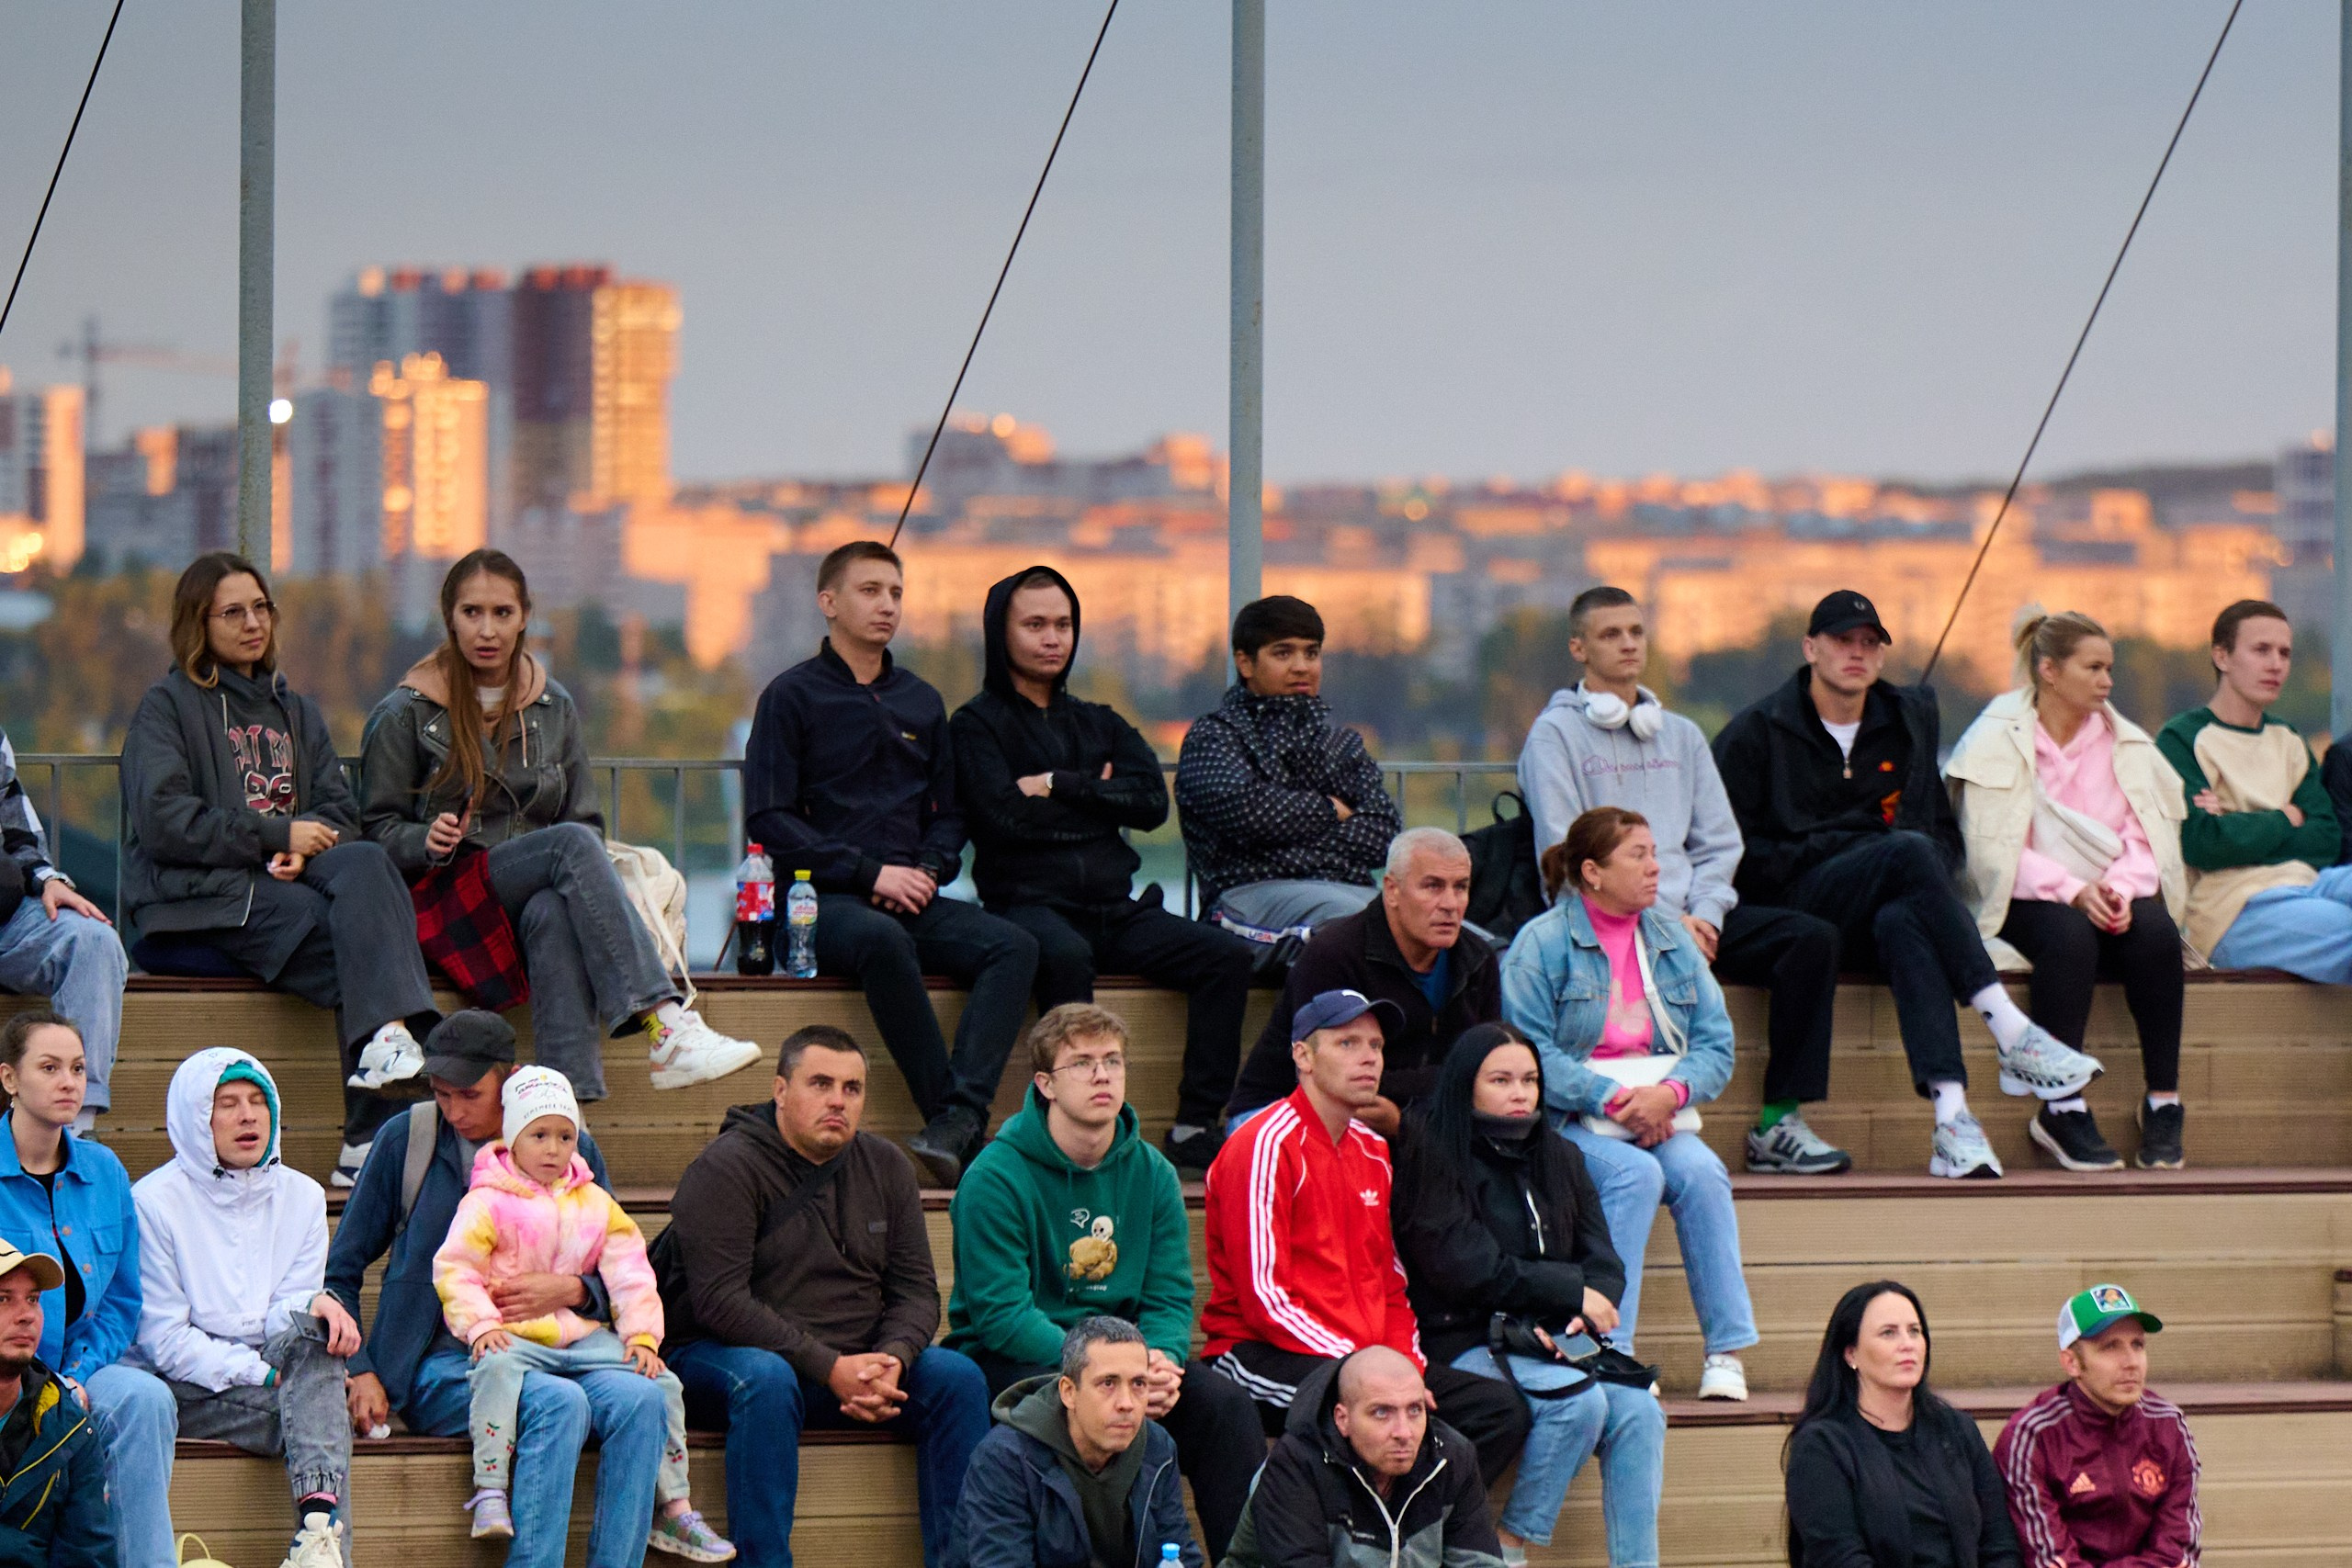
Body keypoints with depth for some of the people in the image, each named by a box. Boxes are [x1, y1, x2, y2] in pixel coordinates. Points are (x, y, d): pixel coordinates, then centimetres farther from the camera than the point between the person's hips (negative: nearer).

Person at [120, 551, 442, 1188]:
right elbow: (164, 823, -7)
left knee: (363, 861, -30)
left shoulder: (295, 712, 27)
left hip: (285, 882, 5)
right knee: (353, 946, -30)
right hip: (195, 906, -5)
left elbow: (338, 808, 16)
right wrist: (277, 835, -10)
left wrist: (304, 843, -8)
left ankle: (388, 1038, -46)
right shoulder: (168, 706, 7)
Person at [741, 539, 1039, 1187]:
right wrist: (869, 873, -12)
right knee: (883, 939, -39)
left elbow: (948, 812, 25)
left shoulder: (921, 702, 21)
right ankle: (961, 1128, -36)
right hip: (823, 900, -5)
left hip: (911, 898, 5)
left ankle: (958, 1122, -40)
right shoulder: (794, 695, 4)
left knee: (1014, 945, -24)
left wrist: (927, 871, 1)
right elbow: (768, 818, -4)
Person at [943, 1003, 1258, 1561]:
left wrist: (1161, 1359, -20)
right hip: (1009, 1360, -5)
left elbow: (1169, 1298, 4)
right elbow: (1001, 1316, -17)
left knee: (1224, 1403, -20)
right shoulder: (996, 1178, -12)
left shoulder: (1152, 1175, 6)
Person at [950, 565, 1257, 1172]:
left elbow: (1153, 802, 6)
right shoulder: (977, 724, 7)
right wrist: (1097, 796, 3)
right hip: (1028, 905, -6)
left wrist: (1059, 787, -3)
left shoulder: (1100, 724, 23)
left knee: (1229, 956, -16)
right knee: (1066, 957, -40)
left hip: (1114, 910, 6)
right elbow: (1005, 818, -10)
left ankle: (1196, 1128, -20)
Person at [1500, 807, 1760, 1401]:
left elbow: (1716, 1044, 7)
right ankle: (1609, 1346, -30)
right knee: (1636, 1174, -32)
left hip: (1659, 1115, 4)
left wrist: (1671, 1093, -14)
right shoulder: (1542, 942, -3)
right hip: (1569, 1123, -4)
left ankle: (1727, 1350, -26)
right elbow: (1527, 1051, -12)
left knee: (1699, 1170, -26)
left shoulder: (1672, 941, 13)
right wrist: (1612, 1099, -20)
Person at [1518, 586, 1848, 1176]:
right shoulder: (1556, 734, 4)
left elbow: (1718, 842, 18)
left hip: (1689, 917, 6)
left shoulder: (1681, 735, 23)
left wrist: (1704, 915, -4)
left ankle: (1779, 1122, -21)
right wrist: (1666, 926, -13)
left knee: (1813, 937, -17)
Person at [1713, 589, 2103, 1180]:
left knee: (1903, 923, -38)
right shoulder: (1757, 732, 4)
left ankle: (1950, 1115, -53)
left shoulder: (1911, 718, 17)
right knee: (1908, 852, -33)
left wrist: (1927, 874, -2)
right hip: (1797, 906, -3)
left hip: (1875, 916, 3)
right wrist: (1829, 851, -10)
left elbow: (1944, 832, 21)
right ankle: (2013, 1039, -39)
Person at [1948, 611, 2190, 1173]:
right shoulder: (1998, 740, -2)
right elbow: (1992, 850, -11)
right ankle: (2061, 1108, -34)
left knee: (2156, 932, -30)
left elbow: (2146, 839, 4)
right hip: (2029, 898, -4)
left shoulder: (2124, 743, 11)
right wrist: (2073, 891, -23)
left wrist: (2121, 888, -18)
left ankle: (2164, 1102, -22)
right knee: (2069, 935, -37)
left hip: (2112, 893, 4)